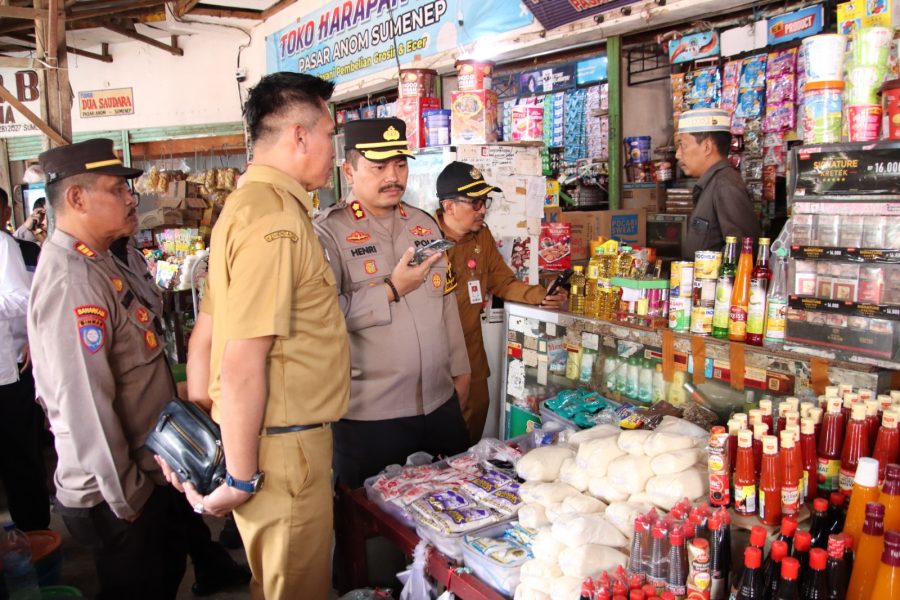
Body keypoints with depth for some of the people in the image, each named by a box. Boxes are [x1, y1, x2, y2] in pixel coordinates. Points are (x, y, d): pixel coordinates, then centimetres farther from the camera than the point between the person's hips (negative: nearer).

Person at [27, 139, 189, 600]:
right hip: (115, 497, -9)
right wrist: (126, 499, -18)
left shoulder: (97, 263, 6)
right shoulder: (72, 280, -25)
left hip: (151, 472, 9)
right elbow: (84, 404, -28)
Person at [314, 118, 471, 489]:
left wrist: (459, 369, 15)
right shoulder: (328, 232, -9)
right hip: (368, 415, -5)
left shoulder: (424, 225, 11)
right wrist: (392, 289, -24)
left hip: (440, 402, 6)